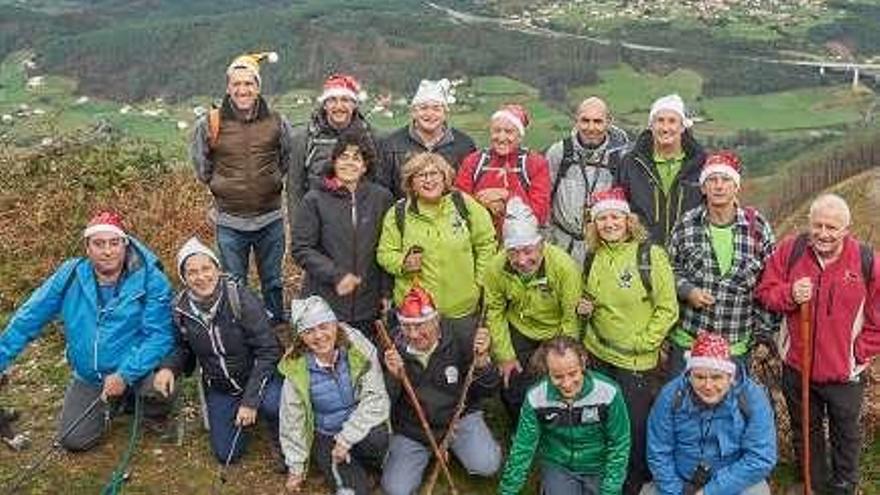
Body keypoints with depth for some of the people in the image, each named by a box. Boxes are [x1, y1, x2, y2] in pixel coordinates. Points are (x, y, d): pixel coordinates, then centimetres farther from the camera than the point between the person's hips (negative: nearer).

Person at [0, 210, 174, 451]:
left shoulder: (150, 278, -18)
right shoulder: (69, 276, -8)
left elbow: (159, 335, -21)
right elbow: (28, 319, -1)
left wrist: (125, 375, -28)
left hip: (138, 369, -3)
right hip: (89, 376, 4)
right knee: (73, 440, -4)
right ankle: (109, 403, 27)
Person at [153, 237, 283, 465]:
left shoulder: (241, 299, -24)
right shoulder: (181, 308, -10)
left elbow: (268, 351, -21)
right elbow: (183, 348, 7)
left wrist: (250, 400, -24)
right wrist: (168, 367, -16)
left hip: (256, 375, -4)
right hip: (218, 387, 4)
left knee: (273, 405, -36)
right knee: (226, 454, 5)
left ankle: (279, 442, 0)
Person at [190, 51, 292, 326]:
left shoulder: (276, 123, -3)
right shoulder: (210, 124, -6)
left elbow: (289, 158, 15)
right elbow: (200, 163, 11)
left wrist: (274, 181, 9)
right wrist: (218, 185, 7)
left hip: (270, 218, 1)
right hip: (230, 222, -1)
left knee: (273, 283, 16)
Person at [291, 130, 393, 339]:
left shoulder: (381, 197, 5)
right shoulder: (314, 200, -2)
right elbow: (301, 249, -4)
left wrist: (386, 291, 7)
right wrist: (335, 275, -15)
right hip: (324, 302, -2)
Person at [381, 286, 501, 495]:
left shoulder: (461, 335, -17)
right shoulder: (392, 345, -15)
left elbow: (488, 390, -10)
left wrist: (482, 360, -31)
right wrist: (393, 377, -31)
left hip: (459, 416, -1)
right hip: (411, 428, 1)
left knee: (487, 466, -22)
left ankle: (455, 445, 12)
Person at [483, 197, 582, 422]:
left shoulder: (564, 266, -29)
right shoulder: (496, 268, -21)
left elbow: (571, 318, -20)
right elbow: (494, 313, -7)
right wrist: (505, 356, -6)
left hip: (556, 335, -2)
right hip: (519, 333, 2)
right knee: (513, 392, 4)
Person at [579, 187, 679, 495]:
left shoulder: (650, 255, -13)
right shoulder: (593, 257, 4)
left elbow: (668, 309, -11)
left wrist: (642, 343, -15)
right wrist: (585, 308, 0)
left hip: (637, 362, -5)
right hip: (598, 355, 5)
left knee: (636, 427, 5)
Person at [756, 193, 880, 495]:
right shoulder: (790, 250, -9)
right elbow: (764, 292, -3)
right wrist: (789, 294, -22)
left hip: (844, 372, -1)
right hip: (797, 367, 2)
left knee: (846, 436, 19)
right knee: (805, 433, 21)